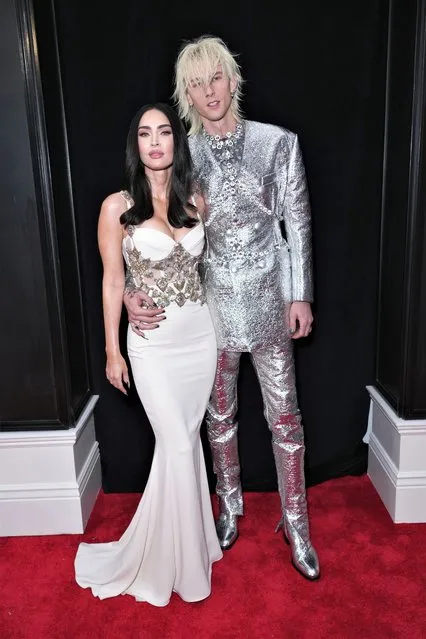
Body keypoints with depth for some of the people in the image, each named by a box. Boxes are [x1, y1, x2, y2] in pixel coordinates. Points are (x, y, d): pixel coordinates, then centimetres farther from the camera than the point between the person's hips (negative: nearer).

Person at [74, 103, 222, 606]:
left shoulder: (195, 200, 2)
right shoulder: (117, 207, -9)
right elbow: (112, 281, -5)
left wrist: (217, 328, 14)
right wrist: (112, 351, -3)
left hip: (200, 335, 4)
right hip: (153, 344, -4)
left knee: (184, 441, 15)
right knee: (178, 446, 1)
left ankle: (185, 537, 38)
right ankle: (176, 561, 26)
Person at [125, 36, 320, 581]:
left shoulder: (277, 142, -3)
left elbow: (298, 221, 0)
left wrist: (300, 294, -3)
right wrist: (131, 293, -17)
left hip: (268, 297, 0)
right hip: (213, 301, 1)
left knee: (284, 414, 7)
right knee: (220, 413, 14)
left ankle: (296, 523, 27)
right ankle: (230, 506, 38)